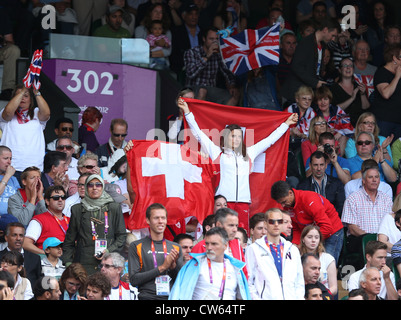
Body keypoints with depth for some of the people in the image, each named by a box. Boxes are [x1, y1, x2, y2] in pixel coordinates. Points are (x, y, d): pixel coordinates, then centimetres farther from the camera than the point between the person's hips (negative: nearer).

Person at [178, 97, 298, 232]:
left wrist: (286, 124, 35)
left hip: (243, 200, 3)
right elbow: (199, 134, 10)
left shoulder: (248, 153, 21)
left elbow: (269, 140, 29)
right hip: (224, 200, -3)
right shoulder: (218, 152, 11)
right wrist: (187, 112, 8)